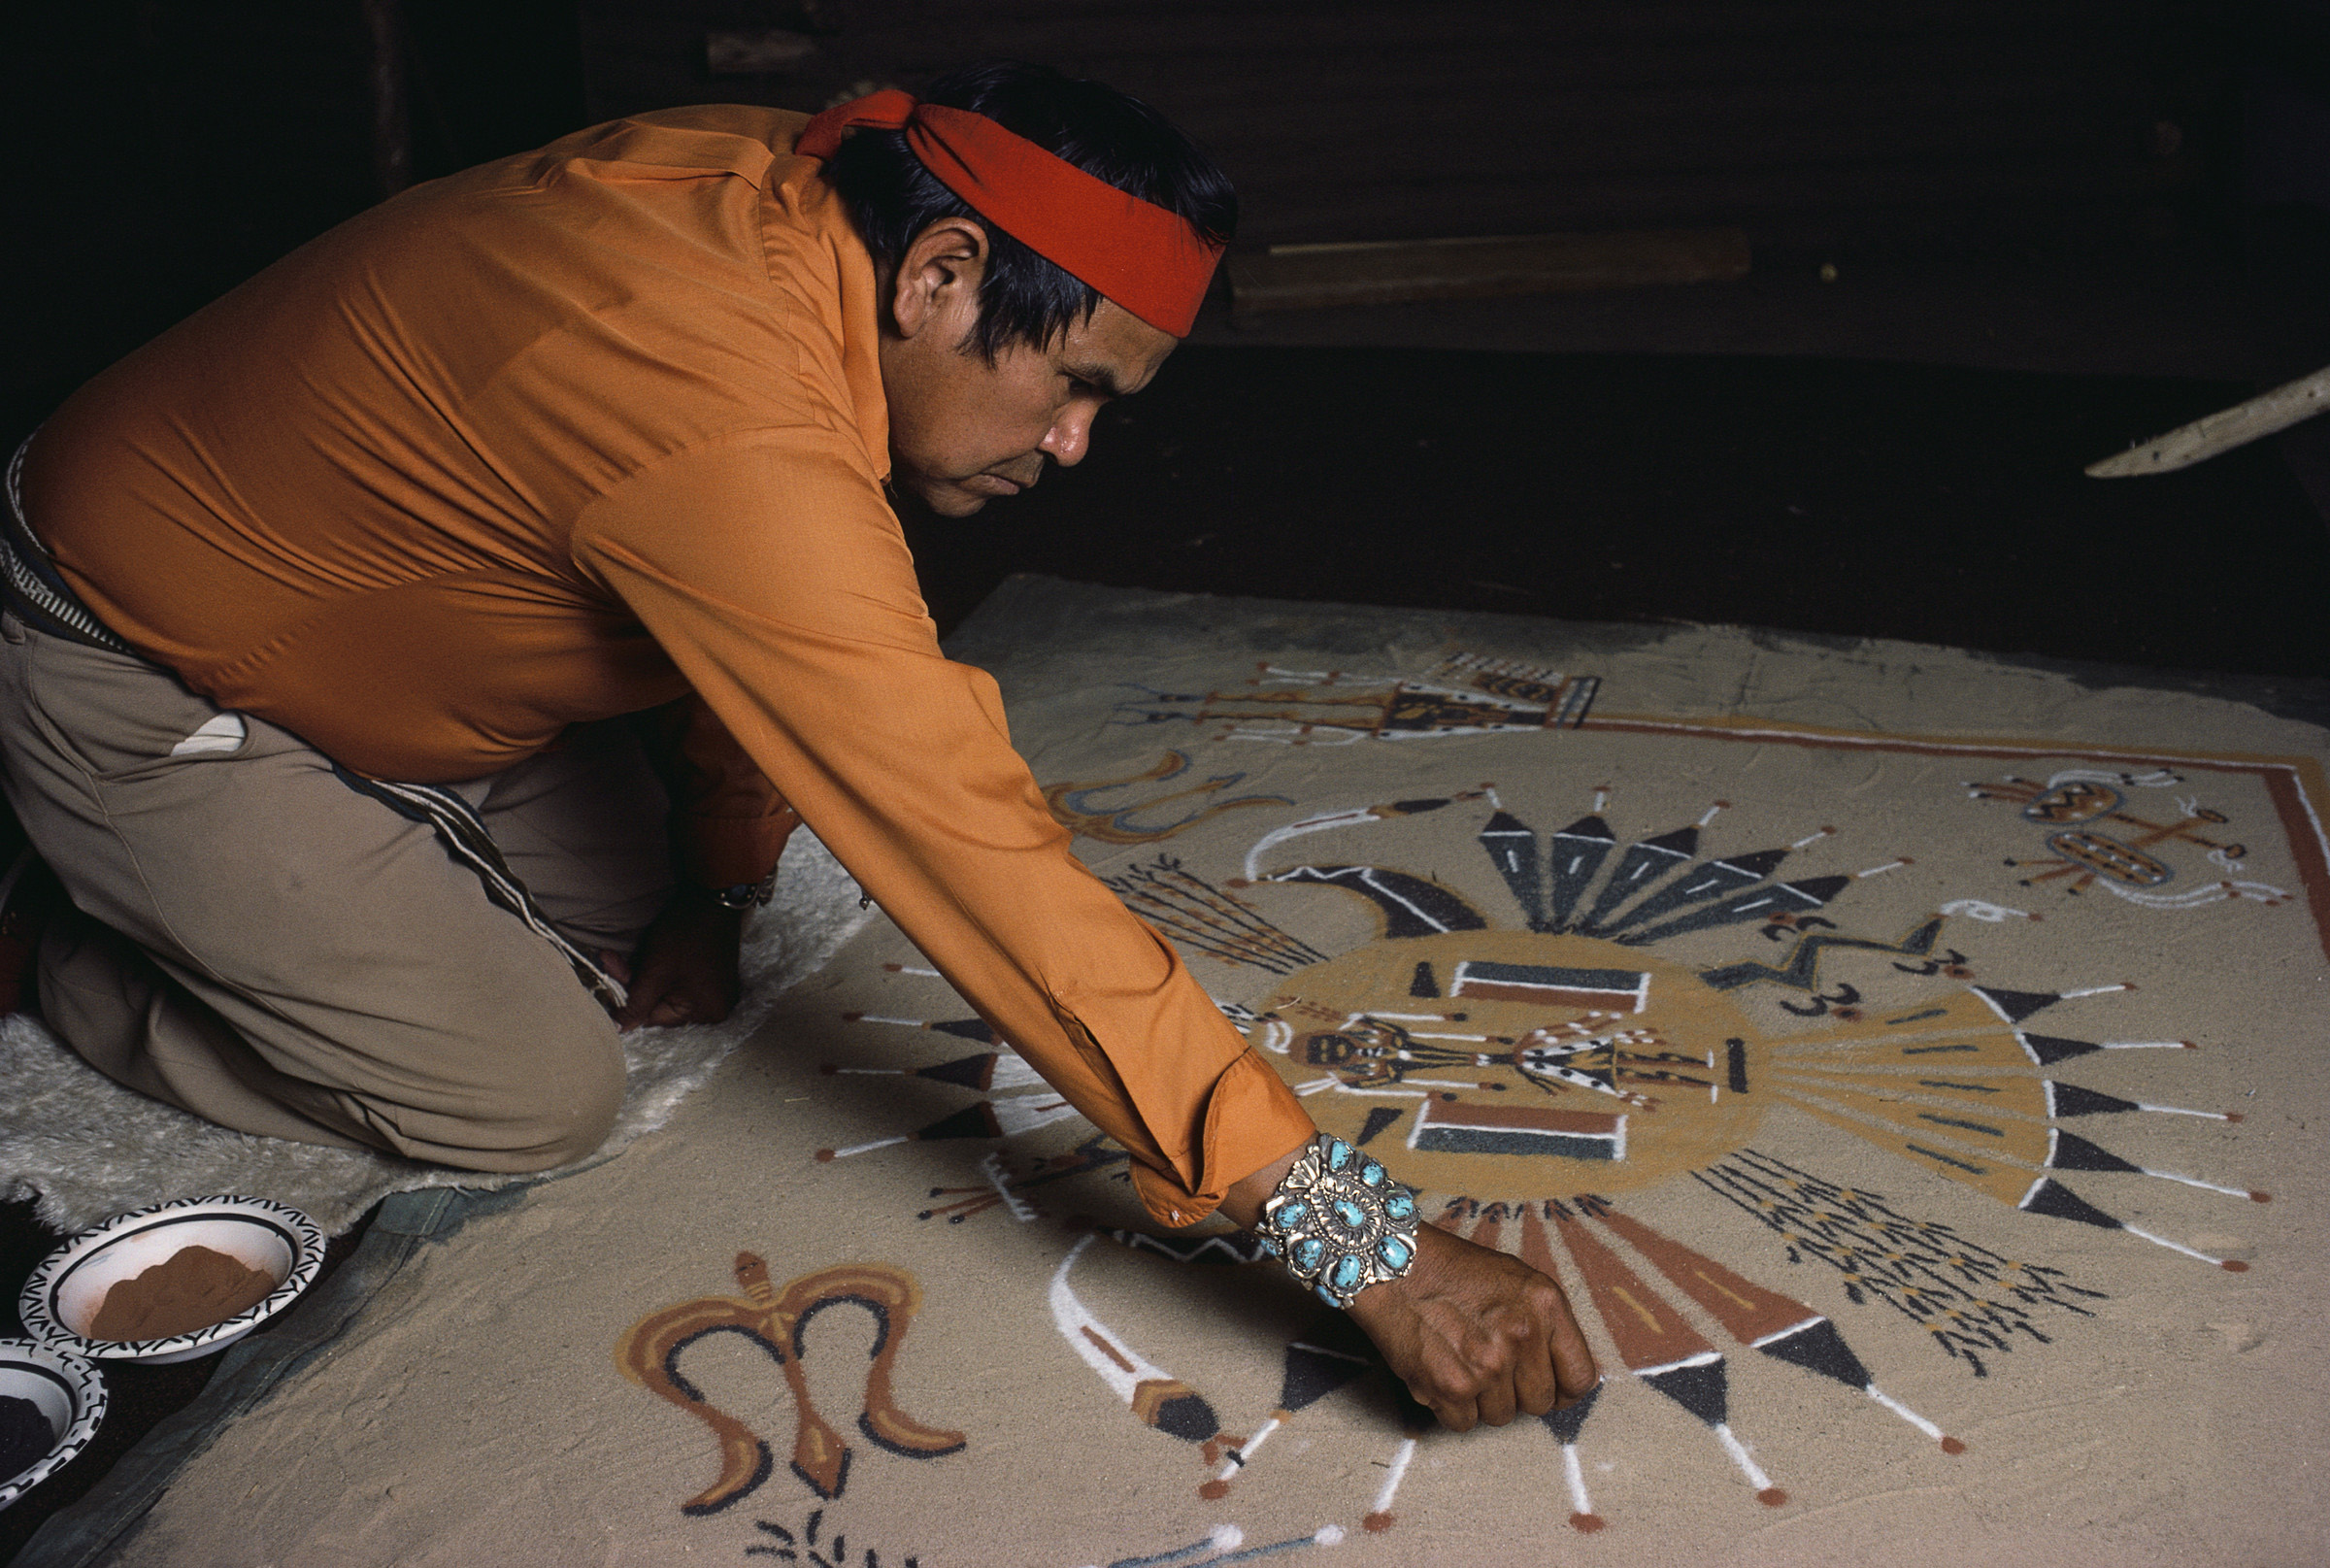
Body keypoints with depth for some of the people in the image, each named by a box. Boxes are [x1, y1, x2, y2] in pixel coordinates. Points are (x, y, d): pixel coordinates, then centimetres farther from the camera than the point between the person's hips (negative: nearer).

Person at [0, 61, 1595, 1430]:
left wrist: (719, 879, 7)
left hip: (362, 617, 8)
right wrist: (1369, 1244, -41)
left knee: (645, 963, 7)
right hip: (140, 697, -8)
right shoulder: (728, 425, -41)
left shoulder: (780, 186, -13)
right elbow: (974, 855, -43)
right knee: (537, 1093, -8)